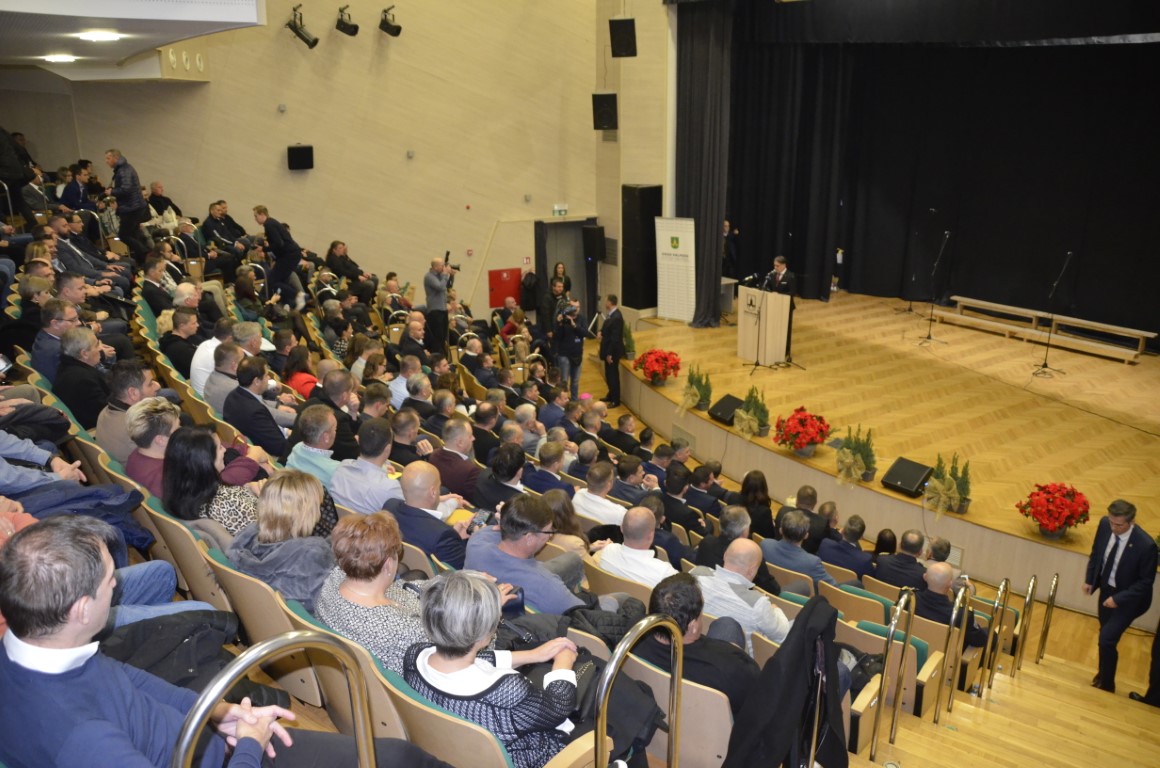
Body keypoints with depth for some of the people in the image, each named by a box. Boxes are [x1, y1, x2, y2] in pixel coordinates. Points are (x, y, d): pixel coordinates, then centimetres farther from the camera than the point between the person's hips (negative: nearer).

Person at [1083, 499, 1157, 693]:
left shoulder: (1146, 545, -31)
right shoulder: (1105, 524, -16)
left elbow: (1146, 581, -19)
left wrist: (1118, 598, -22)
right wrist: (1089, 579, 2)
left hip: (1127, 597, -5)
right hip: (1106, 589, 5)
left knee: (1107, 639, -8)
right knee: (1105, 635, 22)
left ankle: (1106, 685, 14)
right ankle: (1103, 673, 46)